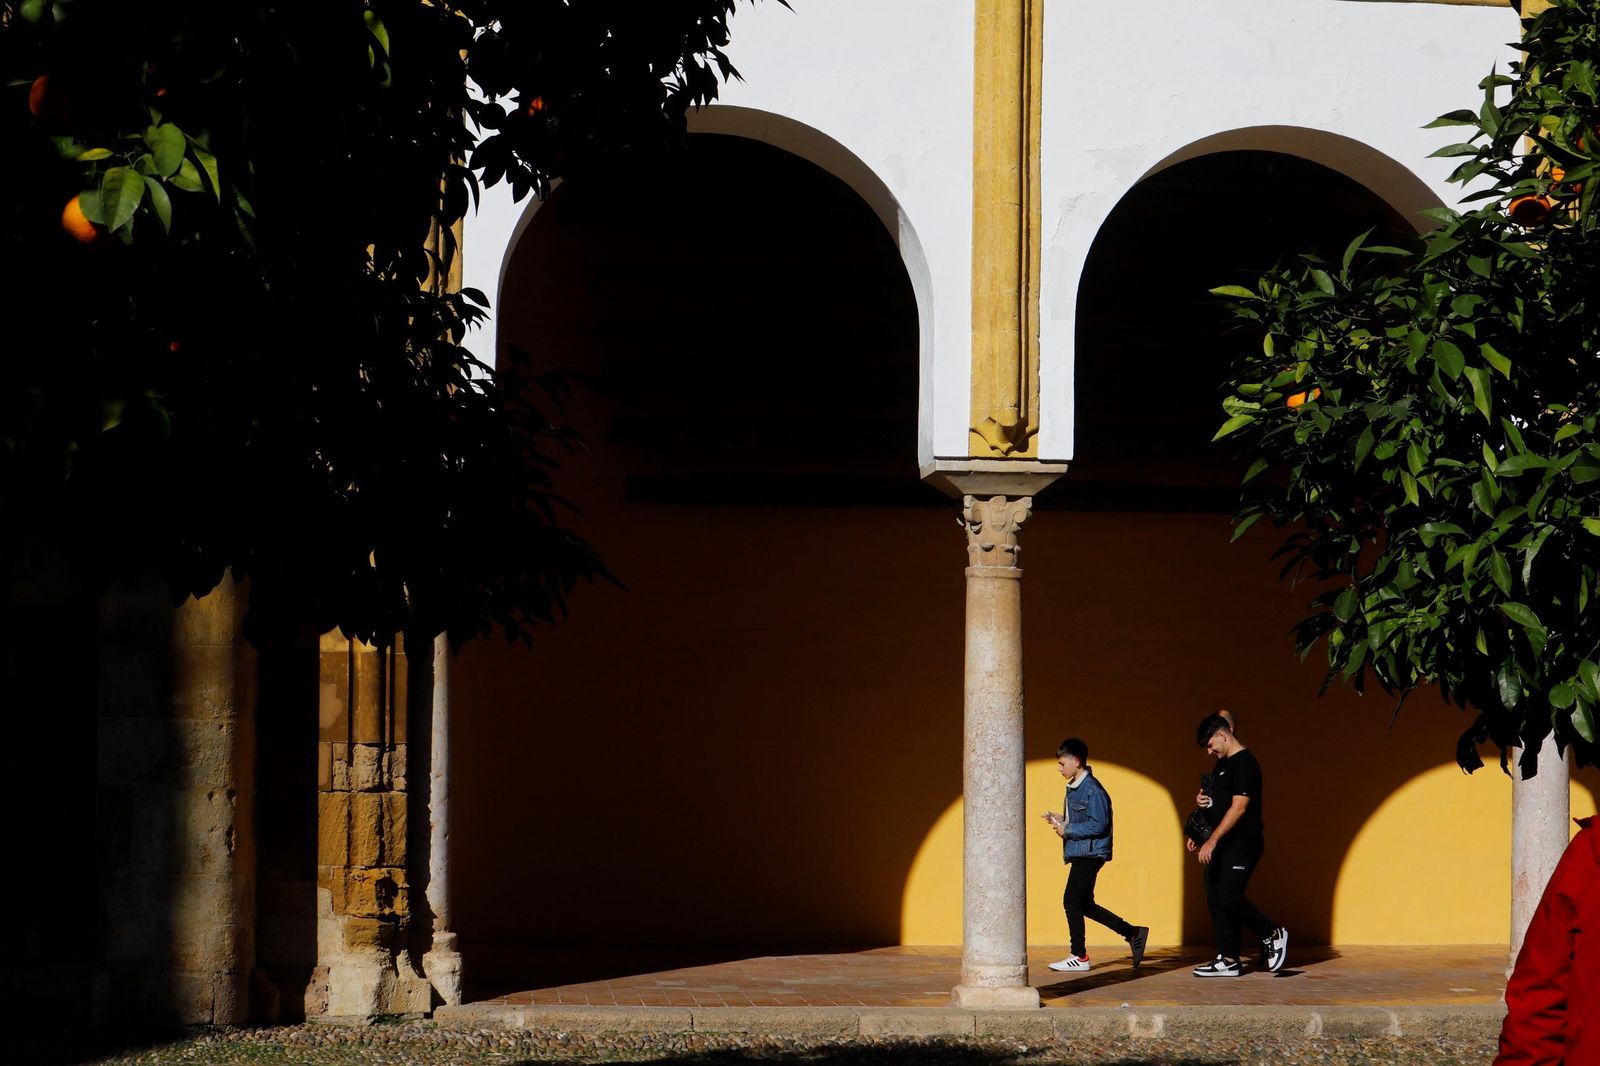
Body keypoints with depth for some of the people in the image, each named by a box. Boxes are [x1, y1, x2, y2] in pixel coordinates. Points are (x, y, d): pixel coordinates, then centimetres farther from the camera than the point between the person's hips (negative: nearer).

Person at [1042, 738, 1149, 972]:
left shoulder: (1092, 789, -16)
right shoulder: (1073, 788, 14)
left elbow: (1098, 824, -22)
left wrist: (1067, 829, -18)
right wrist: (1061, 820, 6)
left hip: (1089, 854, -10)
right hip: (1080, 854, 10)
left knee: (1071, 902, -7)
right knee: (1084, 905, 13)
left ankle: (1079, 956, 2)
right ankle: (1133, 933, 21)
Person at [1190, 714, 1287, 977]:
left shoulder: (1244, 763, -13)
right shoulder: (1222, 764, 18)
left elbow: (1239, 807, -20)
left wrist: (1212, 840, -23)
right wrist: (1204, 802, 7)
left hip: (1242, 844, -10)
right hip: (1221, 845, 10)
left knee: (1228, 898, -16)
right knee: (1215, 901, 5)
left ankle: (1272, 934, 3)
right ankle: (1228, 960, 8)